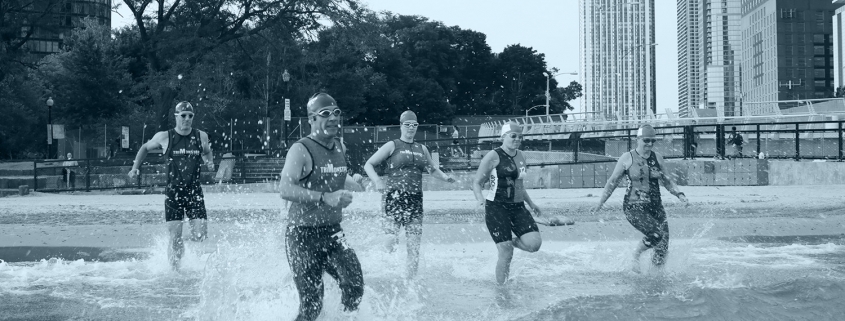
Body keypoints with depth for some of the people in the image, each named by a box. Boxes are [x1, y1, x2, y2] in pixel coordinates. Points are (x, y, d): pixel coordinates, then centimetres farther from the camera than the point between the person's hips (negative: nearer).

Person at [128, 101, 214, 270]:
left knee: (201, 234, -10)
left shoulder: (201, 136, 3)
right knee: (175, 237, -6)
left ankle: (191, 238, 25)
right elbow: (145, 148, 16)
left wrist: (210, 162, 3)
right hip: (173, 192, -1)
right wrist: (135, 167, 9)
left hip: (194, 191, 2)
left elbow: (207, 152, 23)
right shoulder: (164, 137, -2)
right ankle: (174, 270, 12)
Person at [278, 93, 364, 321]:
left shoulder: (340, 148, 8)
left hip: (333, 232, 6)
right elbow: (285, 189, -27)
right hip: (303, 235, -6)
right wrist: (325, 198, -32)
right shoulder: (301, 150, -14)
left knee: (355, 286, -7)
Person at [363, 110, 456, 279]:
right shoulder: (392, 146, 2)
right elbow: (368, 165, 1)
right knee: (392, 240, -11)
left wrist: (445, 177, 9)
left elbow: (433, 169, 28)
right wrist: (377, 180, -16)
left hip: (415, 199, 4)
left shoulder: (422, 149, 16)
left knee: (414, 244, -1)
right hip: (394, 197, -4)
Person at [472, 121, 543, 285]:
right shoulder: (493, 156, -7)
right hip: (496, 208, -6)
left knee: (534, 243, -12)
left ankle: (510, 242, 19)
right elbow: (477, 182, -5)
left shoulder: (521, 156, 13)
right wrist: (480, 199, -23)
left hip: (518, 207, 6)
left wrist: (530, 203, 23)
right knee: (507, 254, -10)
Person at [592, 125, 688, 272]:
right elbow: (613, 182, 4)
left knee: (663, 248, -5)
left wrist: (679, 193, 6)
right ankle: (635, 256, 1)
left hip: (655, 206, 5)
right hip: (634, 208, -5)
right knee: (656, 234, -25)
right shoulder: (627, 158, -4)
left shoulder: (657, 158, 7)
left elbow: (665, 180, 21)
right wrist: (600, 203, 6)